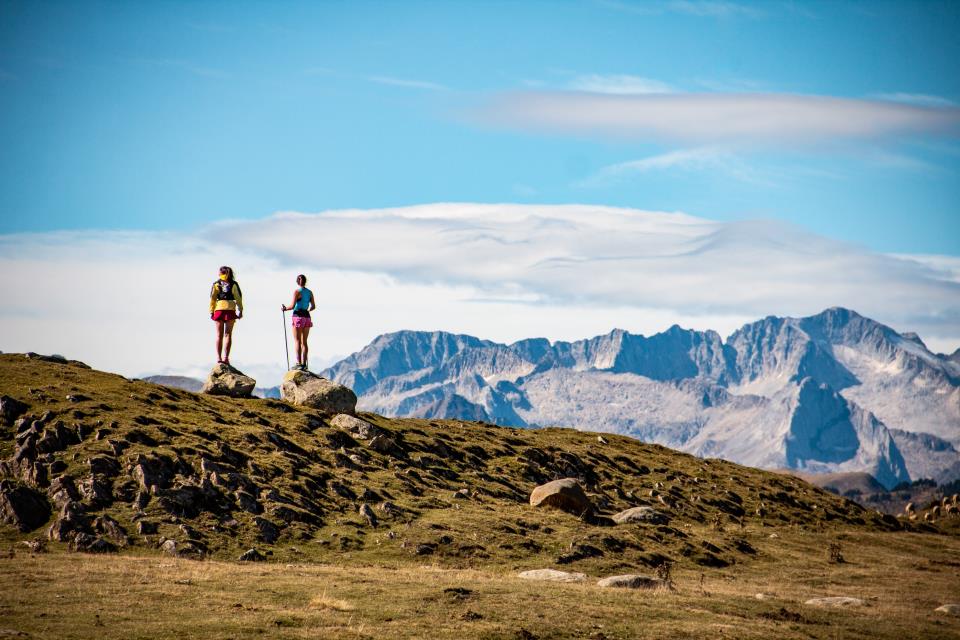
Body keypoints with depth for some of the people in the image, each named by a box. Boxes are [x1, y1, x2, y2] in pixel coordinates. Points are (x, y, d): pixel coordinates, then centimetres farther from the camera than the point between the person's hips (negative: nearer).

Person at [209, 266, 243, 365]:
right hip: (230, 309, -1)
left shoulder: (216, 284, 7)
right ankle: (226, 357, -11)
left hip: (219, 309, 1)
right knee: (228, 334, -1)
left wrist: (211, 312, 3)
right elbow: (238, 298, 0)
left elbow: (213, 298, 2)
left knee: (219, 335, 5)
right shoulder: (233, 284, 6)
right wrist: (240, 310, 4)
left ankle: (219, 357, -3)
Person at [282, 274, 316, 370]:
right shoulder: (310, 292, 8)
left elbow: (292, 306, -15)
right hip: (307, 317, 5)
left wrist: (285, 308, 4)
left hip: (298, 316, -5)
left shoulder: (297, 291, -9)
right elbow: (313, 306, 12)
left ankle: (299, 363, -9)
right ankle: (304, 363, 7)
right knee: (304, 342, 10)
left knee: (297, 341, -2)